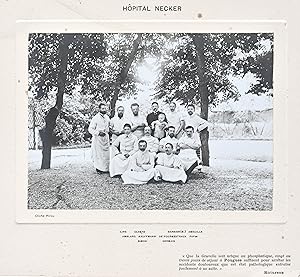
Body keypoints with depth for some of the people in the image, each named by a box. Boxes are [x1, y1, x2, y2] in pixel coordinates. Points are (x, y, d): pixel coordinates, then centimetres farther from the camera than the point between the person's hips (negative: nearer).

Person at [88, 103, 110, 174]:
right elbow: (90, 129, -10)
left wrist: (107, 132, 7)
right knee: (98, 153, -3)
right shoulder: (95, 118, -9)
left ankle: (106, 168, 15)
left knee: (106, 153, 6)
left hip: (105, 138, 6)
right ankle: (98, 168, 7)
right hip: (97, 138, -6)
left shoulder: (107, 117, 9)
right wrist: (98, 133, -19)